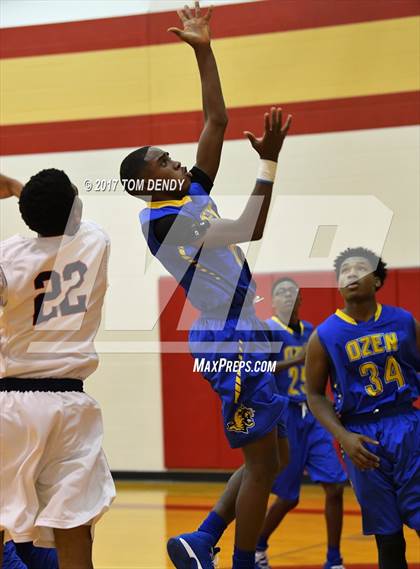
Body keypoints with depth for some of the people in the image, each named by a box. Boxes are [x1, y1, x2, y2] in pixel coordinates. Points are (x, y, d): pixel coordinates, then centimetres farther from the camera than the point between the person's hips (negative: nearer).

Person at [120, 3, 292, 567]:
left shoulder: (193, 196, 12)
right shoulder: (159, 219, -14)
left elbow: (217, 121, 13)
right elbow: (251, 230, -21)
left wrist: (203, 51, 9)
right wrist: (270, 160, -20)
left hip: (245, 340, 10)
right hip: (229, 344, -10)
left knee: (276, 457, 12)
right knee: (262, 463, -5)